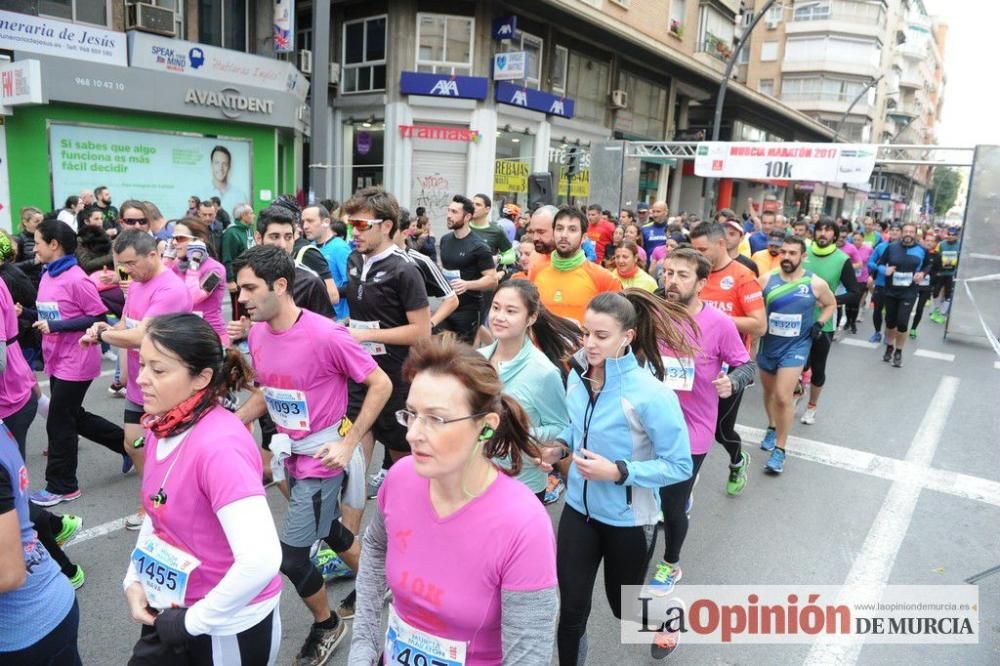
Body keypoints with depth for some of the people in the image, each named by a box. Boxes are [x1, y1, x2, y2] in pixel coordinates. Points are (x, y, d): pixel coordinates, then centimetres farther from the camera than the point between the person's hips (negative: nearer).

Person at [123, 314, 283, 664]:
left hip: (230, 623, -7)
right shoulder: (160, 427, -3)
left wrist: (194, 620, -23)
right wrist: (135, 579, 2)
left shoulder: (219, 445, -29)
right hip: (171, 609, 7)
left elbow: (261, 560, -36)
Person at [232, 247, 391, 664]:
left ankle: (326, 625, 28)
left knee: (290, 555, -1)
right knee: (327, 529, 24)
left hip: (321, 458, -7)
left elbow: (381, 384, -18)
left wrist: (349, 442, -19)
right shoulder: (256, 334, -3)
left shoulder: (325, 335, -26)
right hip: (290, 454, 7)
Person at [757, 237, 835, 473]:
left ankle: (780, 450, 1)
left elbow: (831, 305, 10)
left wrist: (819, 324, -4)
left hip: (796, 346, -3)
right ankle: (772, 427, 46)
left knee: (783, 397, -12)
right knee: (769, 391, 19)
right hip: (768, 344, 3)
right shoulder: (767, 279, -6)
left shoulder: (816, 283, -8)